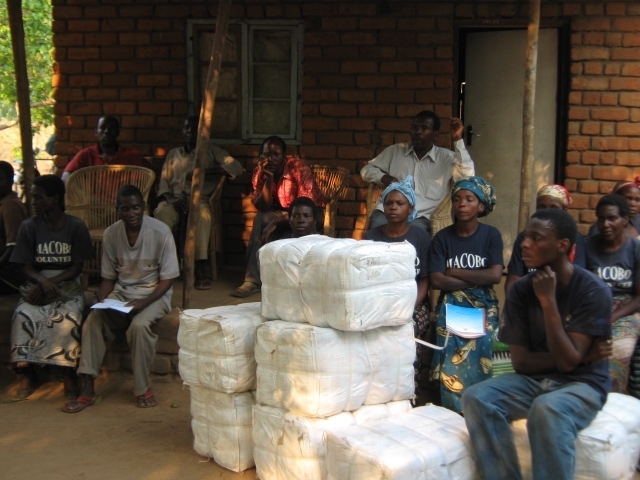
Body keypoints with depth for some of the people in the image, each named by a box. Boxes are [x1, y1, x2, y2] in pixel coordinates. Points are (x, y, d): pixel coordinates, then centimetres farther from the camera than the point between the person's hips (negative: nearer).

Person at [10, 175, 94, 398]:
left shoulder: (76, 226, -4)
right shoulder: (29, 227, 1)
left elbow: (77, 268, -5)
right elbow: (27, 267, 0)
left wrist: (52, 282, -18)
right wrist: (42, 281, -21)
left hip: (68, 285, -2)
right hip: (37, 283, 2)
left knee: (67, 318, -33)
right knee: (23, 315, -29)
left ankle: (69, 371, -16)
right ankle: (26, 371, -15)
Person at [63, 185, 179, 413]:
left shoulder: (160, 232, -14)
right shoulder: (111, 234, -2)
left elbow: (167, 279, -11)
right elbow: (109, 276, 6)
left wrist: (142, 303, -24)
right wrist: (101, 298, -15)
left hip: (153, 293, -4)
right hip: (121, 292, 4)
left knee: (139, 325, -33)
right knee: (92, 320, -22)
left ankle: (143, 389, -16)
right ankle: (88, 389, -17)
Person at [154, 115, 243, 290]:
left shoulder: (211, 151, 15)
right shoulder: (173, 154, 25)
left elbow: (236, 167, 0)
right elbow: (164, 181, 16)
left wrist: (203, 171, -9)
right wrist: (169, 198, -8)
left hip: (199, 200, -2)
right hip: (174, 200, 2)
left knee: (202, 215, -40)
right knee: (162, 212, -35)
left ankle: (201, 270, -43)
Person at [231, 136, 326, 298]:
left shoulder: (298, 168, -23)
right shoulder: (259, 171, -8)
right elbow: (262, 208, -16)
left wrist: (277, 219, -35)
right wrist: (268, 179, -28)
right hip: (282, 211, 4)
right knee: (260, 219, -26)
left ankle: (254, 279, -16)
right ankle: (253, 279, -21)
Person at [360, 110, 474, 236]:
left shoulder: (446, 157, 10)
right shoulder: (395, 150, 17)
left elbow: (468, 177, -7)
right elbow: (366, 170, 21)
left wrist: (458, 141, -7)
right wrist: (384, 178, -2)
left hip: (420, 217, -1)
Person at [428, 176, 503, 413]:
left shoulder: (491, 235, 2)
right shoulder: (442, 238, 3)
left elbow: (495, 276, -10)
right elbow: (436, 280, -7)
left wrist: (455, 272, -6)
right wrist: (477, 280, -9)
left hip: (483, 305, 0)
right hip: (451, 305, 1)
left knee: (478, 348, -27)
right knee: (454, 353, -25)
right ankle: (453, 411, -15)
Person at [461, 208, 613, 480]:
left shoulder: (594, 291, -15)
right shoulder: (520, 291, -3)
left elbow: (568, 360, -20)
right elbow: (521, 362, -5)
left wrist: (548, 300, -22)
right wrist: (582, 355, -13)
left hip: (581, 383, -4)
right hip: (534, 379, 4)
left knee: (547, 409, -38)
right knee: (477, 398, -24)